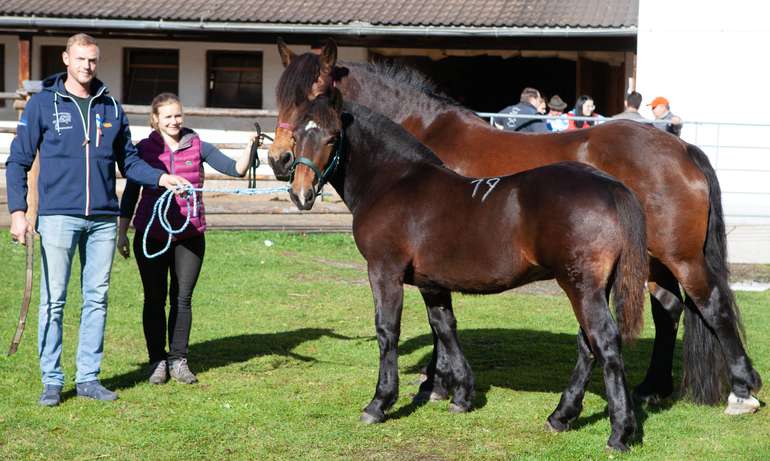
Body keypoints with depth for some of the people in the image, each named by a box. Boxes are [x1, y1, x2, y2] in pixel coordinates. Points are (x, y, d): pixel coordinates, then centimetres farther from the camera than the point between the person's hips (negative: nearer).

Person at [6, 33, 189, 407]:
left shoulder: (110, 107, 11)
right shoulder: (43, 104, 1)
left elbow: (128, 160, 15)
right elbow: (18, 161, 1)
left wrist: (160, 177, -2)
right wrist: (18, 211, -9)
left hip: (103, 219, 4)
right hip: (58, 217, -4)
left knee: (97, 298, 7)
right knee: (53, 300, -1)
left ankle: (88, 378, 16)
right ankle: (51, 380, 6)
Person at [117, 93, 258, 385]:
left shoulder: (197, 147, 3)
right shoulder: (144, 149, 1)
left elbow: (236, 169, -2)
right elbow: (131, 192, 7)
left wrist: (251, 146, -19)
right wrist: (122, 232, 6)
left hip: (189, 235, 1)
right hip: (151, 236, 0)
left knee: (182, 299, 4)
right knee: (155, 300, 6)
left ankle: (178, 360, 14)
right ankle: (157, 361, 15)